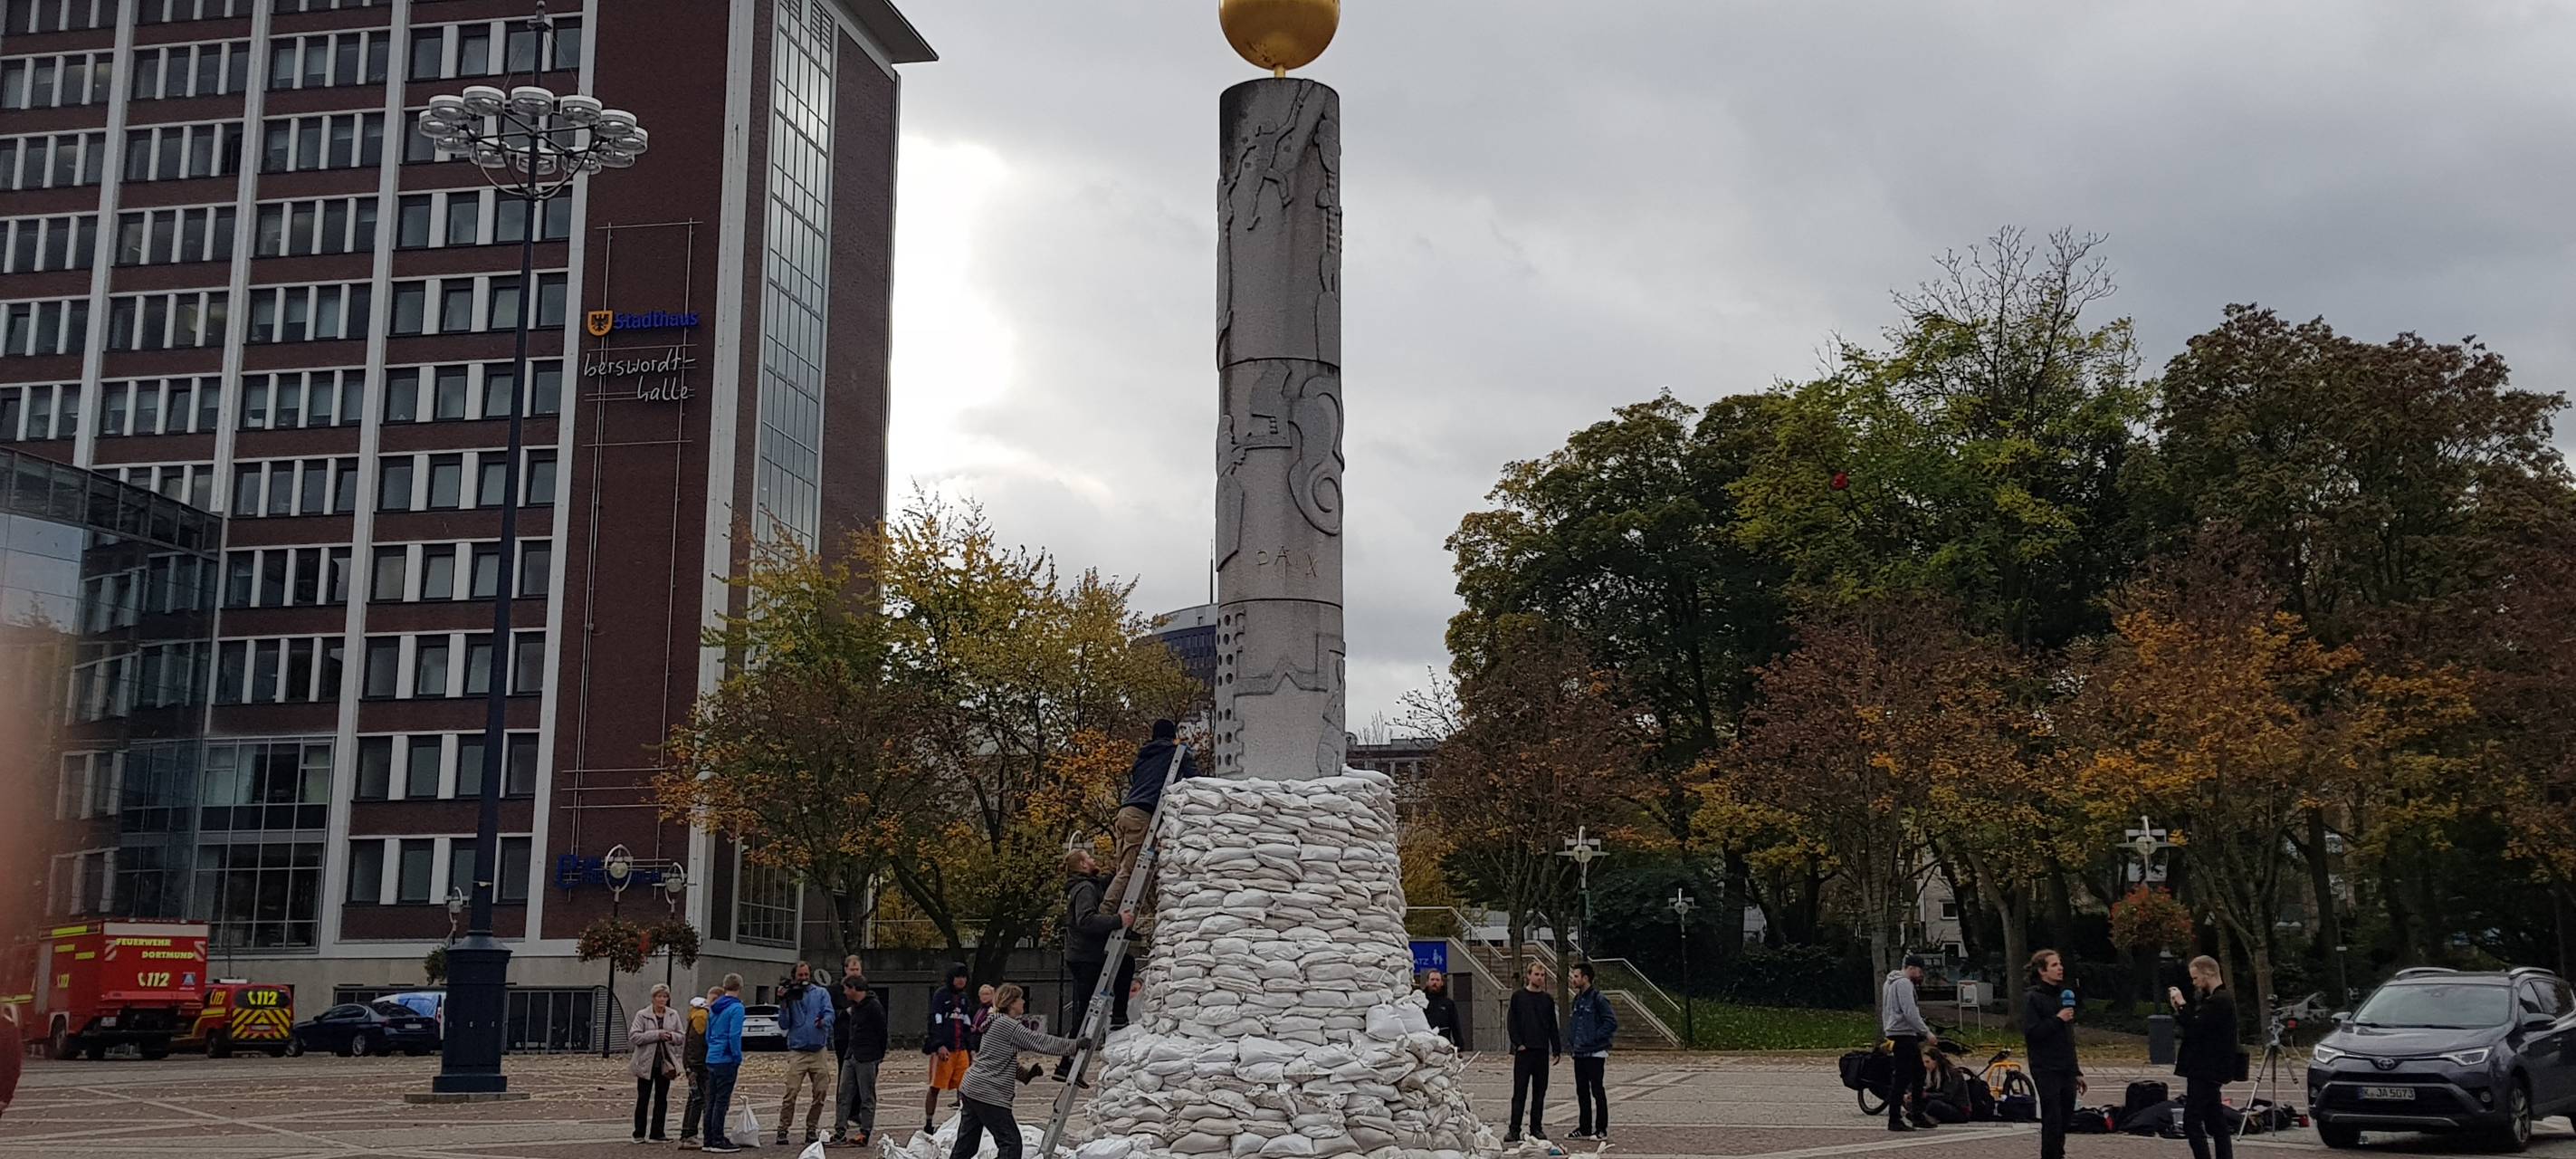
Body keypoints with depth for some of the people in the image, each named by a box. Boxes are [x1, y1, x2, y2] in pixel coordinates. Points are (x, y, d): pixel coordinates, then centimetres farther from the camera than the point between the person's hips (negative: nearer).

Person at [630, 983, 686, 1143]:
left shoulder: (673, 1015, 7)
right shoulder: (642, 1015, -4)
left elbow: (682, 1037, 8)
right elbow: (634, 1036, -13)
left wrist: (671, 1036, -15)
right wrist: (657, 1035, -20)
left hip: (665, 1063, 3)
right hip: (646, 1063, -3)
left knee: (662, 1099, 7)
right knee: (643, 1098, 3)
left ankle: (657, 1133, 14)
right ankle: (639, 1134, 10)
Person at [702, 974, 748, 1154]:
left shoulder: (714, 1009, 14)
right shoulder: (736, 1008, -11)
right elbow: (734, 1036, -18)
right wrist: (738, 1059, -10)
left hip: (711, 1059, 8)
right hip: (726, 1061, -8)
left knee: (711, 1101, 11)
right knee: (721, 1102, -5)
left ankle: (709, 1140, 15)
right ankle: (718, 1142, -3)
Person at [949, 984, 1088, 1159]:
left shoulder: (996, 1023, 18)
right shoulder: (1008, 1025, -12)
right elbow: (1041, 1042, -14)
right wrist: (1075, 1044, -10)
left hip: (971, 1089, 10)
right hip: (989, 1095, -10)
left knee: (966, 1144, 13)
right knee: (1010, 1142, -6)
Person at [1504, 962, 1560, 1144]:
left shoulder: (1547, 999, 9)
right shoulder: (1518, 997, 1)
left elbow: (1553, 1026, 13)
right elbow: (1512, 1022, -1)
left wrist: (1557, 1049, 9)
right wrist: (1518, 1043, -11)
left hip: (1542, 1050, 3)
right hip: (1523, 1051, -3)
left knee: (1540, 1091, 6)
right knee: (1519, 1091, -4)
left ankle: (1537, 1128, 12)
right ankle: (1514, 1129, -3)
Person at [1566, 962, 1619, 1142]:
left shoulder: (1598, 999, -12)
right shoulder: (1578, 999, 14)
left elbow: (1612, 1022, -17)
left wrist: (1595, 1038, -17)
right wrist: (1571, 1042, 11)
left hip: (1595, 1053, -8)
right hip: (1579, 1053, 8)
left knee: (1597, 1091, -3)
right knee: (1582, 1092, 12)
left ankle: (1601, 1130, 1)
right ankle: (1584, 1128, 19)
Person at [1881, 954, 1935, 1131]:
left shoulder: (1890, 982, 20)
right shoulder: (1904, 983, -13)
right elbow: (1910, 1012, -21)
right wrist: (1926, 1031, -17)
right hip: (1902, 1035, -11)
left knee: (1918, 1073, 14)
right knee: (1901, 1078, -9)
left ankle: (1917, 1115, 18)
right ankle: (1895, 1120, -7)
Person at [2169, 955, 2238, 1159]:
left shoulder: (2220, 1001, -17)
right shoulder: (2215, 999, 16)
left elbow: (2195, 1028, -23)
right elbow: (2198, 1027, 17)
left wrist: (2182, 1004, -14)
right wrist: (2180, 1007, 5)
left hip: (2206, 1072, -11)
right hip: (2208, 1071, 11)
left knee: (2191, 1122, -11)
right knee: (2216, 1123, 11)